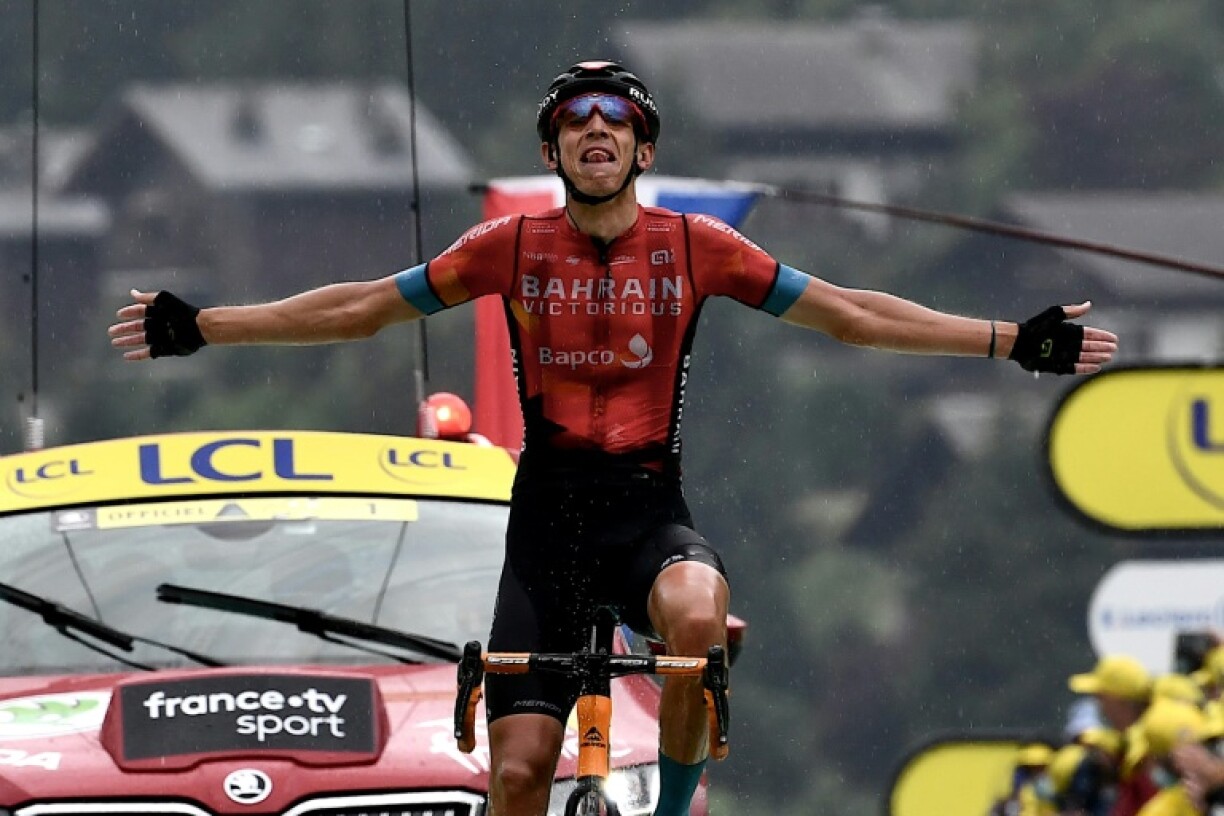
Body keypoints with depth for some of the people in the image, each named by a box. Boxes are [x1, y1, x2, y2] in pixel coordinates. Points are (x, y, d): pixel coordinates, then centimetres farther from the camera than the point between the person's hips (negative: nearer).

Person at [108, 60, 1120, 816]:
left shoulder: (694, 246, 1)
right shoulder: (513, 247, 2)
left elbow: (847, 312, 3)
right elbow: (362, 308, 8)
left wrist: (1015, 341, -2)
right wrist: (198, 327, 5)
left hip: (650, 508, -1)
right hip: (548, 516, 1)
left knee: (696, 614, -37)